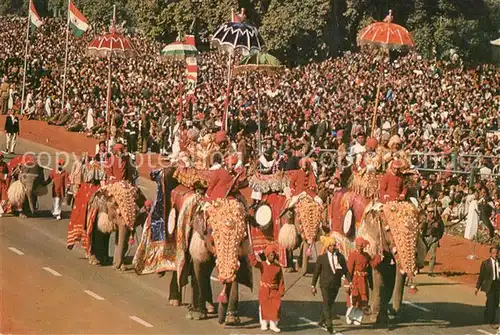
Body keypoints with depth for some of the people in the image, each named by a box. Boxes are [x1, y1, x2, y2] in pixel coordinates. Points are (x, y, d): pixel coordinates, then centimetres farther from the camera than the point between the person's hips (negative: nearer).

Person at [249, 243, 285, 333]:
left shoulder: (278, 267, 1)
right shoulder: (262, 265, -2)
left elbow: (280, 280, 3)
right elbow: (254, 262, -20)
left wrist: (281, 291, -1)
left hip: (274, 290, 1)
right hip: (264, 289, -1)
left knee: (275, 307, -3)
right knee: (264, 306, 5)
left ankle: (273, 324, 7)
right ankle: (264, 324, 17)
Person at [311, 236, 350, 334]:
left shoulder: (340, 257, 3)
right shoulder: (322, 258, -3)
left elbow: (345, 271, 4)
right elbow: (316, 272, 2)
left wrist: (350, 281, -9)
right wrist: (313, 285, 2)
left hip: (336, 285, 3)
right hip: (325, 284, -3)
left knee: (330, 304, 13)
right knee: (327, 304, -10)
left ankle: (323, 320, 33)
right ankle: (329, 325, -10)